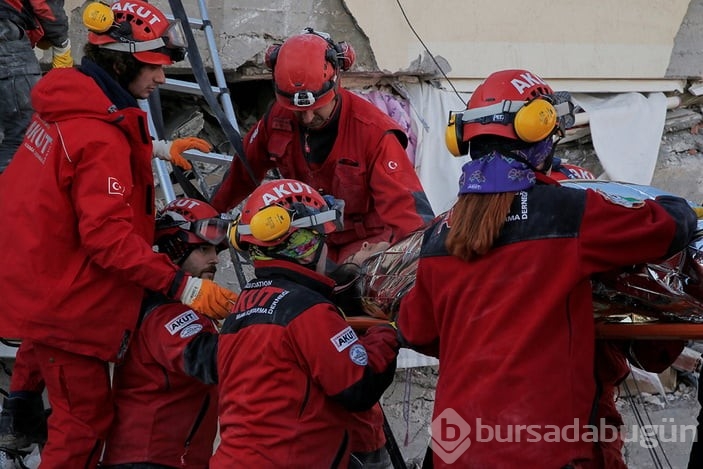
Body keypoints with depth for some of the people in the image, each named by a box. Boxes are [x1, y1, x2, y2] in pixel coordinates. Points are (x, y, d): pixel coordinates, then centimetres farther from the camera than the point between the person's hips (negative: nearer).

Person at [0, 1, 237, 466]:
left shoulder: (63, 108, 3)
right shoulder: (101, 139, -26)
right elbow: (109, 238, -29)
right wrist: (182, 285, -30)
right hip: (65, 303, -10)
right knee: (86, 417, 0)